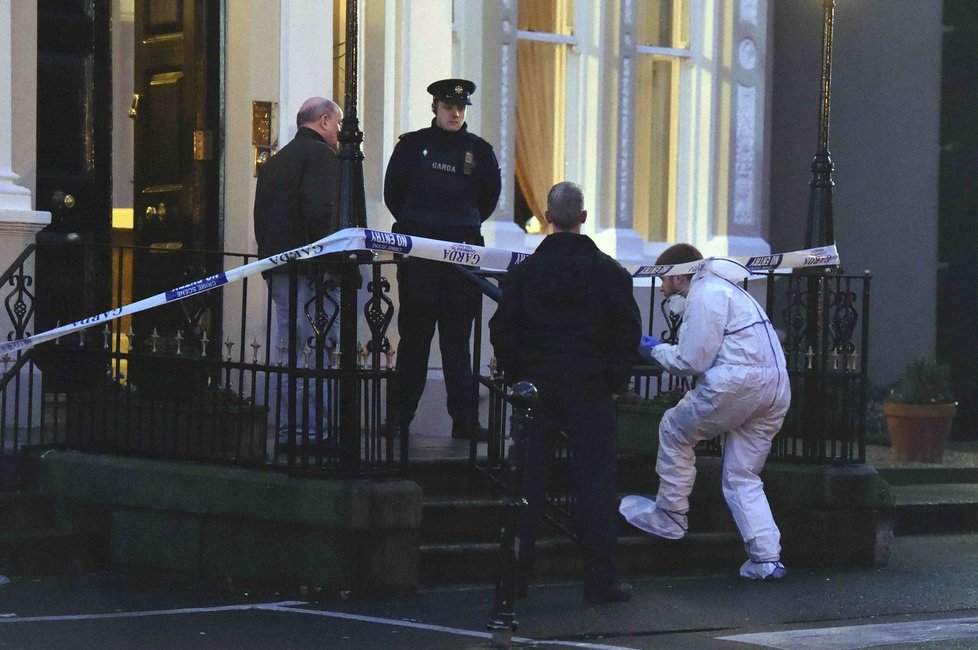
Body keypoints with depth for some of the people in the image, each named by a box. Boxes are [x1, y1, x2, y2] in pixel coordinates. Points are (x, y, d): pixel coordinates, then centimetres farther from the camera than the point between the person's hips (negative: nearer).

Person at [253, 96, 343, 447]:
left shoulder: (274, 162, 20)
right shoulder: (322, 156, -8)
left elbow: (261, 220, 20)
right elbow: (320, 211, -21)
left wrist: (271, 260, 20)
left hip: (278, 270, 9)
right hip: (312, 273, -9)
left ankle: (286, 430, 15)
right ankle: (313, 429, -10)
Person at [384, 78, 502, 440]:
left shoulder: (478, 150, 7)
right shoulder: (412, 145, 4)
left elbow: (490, 196, 16)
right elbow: (393, 193, 10)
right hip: (416, 253, -1)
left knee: (458, 339, 2)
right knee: (413, 336, 1)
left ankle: (465, 420, 3)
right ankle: (399, 418, 5)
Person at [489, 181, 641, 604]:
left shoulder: (524, 271, 1)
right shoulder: (607, 271, -2)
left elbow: (502, 329, 2)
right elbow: (628, 330, -2)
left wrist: (517, 378, 11)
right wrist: (615, 382, 6)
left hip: (537, 386, 2)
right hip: (591, 390, -2)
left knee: (528, 478, 6)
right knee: (595, 478, 0)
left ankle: (515, 572, 7)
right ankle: (600, 577, -2)